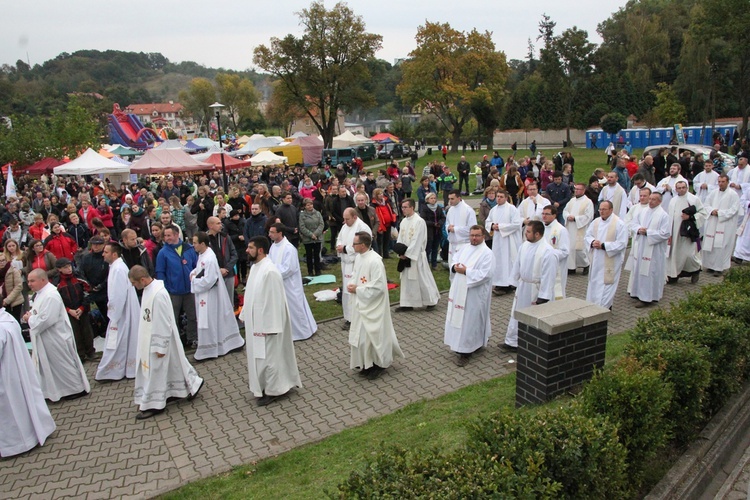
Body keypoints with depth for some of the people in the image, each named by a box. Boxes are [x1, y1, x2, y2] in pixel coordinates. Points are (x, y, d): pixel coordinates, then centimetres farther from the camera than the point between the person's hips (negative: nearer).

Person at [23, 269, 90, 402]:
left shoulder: (50, 296, -25)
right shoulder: (42, 293, 7)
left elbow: (46, 320, -29)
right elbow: (39, 313, 18)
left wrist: (30, 319, -14)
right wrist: (30, 315, -1)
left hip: (56, 339, -10)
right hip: (46, 339, 10)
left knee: (64, 364, 3)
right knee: (49, 365, 18)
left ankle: (78, 389, 16)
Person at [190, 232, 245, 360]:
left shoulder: (209, 259, -24)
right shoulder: (202, 255, 5)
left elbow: (208, 281, -25)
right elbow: (199, 268, 20)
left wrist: (194, 280, -12)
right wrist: (193, 274, 0)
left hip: (209, 295, -10)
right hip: (203, 295, 10)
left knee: (208, 322, 2)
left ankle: (207, 350, 15)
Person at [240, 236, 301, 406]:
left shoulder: (270, 271, -24)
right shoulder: (255, 267, 6)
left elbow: (273, 300, -24)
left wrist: (267, 326, -22)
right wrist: (245, 314, 16)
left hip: (266, 323, -10)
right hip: (255, 321, 10)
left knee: (268, 356, 3)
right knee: (259, 356, 19)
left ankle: (272, 390, 18)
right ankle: (266, 387, 33)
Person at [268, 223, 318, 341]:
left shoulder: (289, 248, -23)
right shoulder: (273, 246, 3)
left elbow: (288, 269, -25)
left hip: (289, 285, -8)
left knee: (295, 308, 5)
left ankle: (304, 331, 21)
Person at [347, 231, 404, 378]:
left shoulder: (375, 261, -25)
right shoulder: (358, 257, 2)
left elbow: (378, 287, -25)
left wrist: (357, 289, -19)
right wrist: (351, 284, -4)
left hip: (372, 306, -9)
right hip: (360, 304, 9)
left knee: (372, 334, 2)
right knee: (361, 334, 15)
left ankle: (378, 364, 22)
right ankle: (367, 364, 31)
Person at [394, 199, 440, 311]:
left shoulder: (419, 221, -15)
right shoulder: (403, 221, 8)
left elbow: (417, 241, -18)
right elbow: (400, 238, 11)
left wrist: (407, 254, -17)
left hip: (416, 255, -7)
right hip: (405, 255, 7)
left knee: (422, 278, 2)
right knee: (406, 279, 9)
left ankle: (431, 300, 20)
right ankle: (407, 304, 16)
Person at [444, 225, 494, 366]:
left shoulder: (487, 253, -14)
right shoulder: (465, 248, 9)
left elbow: (484, 275, -21)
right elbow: (454, 259, 16)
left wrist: (466, 271, -20)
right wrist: (454, 267, -7)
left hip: (474, 294, -8)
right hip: (459, 290, 8)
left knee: (470, 321, -1)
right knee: (459, 318, 15)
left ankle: (466, 351, 8)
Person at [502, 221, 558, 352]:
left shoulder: (547, 252, -24)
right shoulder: (525, 245, -2)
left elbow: (548, 277, -22)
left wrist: (542, 298, -21)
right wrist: (517, 283, 14)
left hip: (537, 290, -7)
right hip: (523, 287, 7)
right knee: (517, 315, 15)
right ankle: (512, 342, 29)